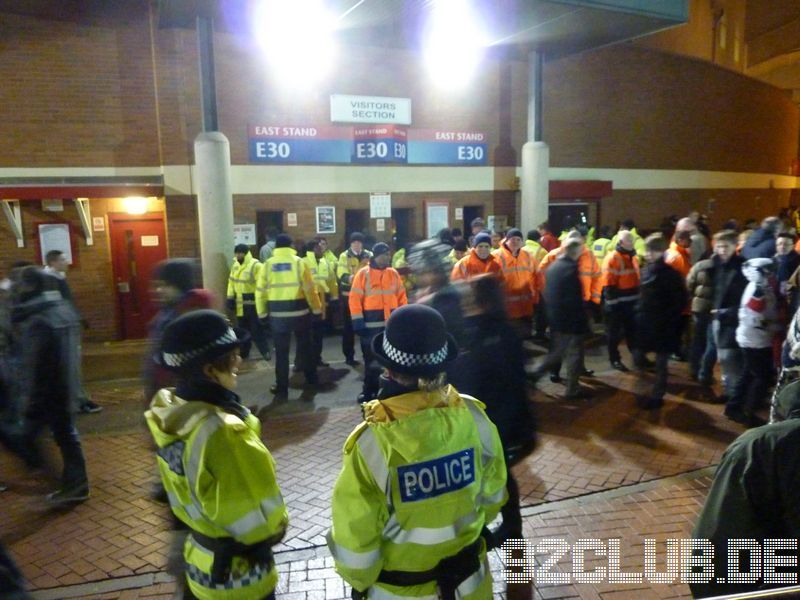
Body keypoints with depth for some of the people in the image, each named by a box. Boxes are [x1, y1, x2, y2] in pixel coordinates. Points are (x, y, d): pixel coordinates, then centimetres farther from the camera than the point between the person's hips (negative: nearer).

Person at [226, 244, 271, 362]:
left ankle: (265, 351, 8)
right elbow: (232, 282, 16)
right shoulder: (235, 266, 10)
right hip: (240, 304, 7)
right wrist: (230, 298, 10)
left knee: (257, 329, -2)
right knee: (242, 329, 16)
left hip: (253, 303, -7)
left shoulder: (255, 265, -16)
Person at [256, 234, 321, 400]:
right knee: (304, 346, 16)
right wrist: (317, 310, 3)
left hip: (278, 314, 0)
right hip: (299, 312, 0)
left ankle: (282, 388, 10)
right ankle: (311, 379, 30)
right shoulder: (299, 262, -4)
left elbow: (260, 291, 2)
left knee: (281, 351, 7)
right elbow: (310, 289, -5)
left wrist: (262, 313, 11)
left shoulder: (268, 265, 0)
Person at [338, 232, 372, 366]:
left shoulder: (369, 255, 7)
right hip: (349, 295, -2)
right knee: (348, 327, 4)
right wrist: (349, 278, -34)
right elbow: (341, 274, -12)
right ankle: (349, 355, 14)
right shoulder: (344, 256, -1)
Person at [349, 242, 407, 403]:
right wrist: (357, 321, -12)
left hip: (392, 323, 3)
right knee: (371, 359, 6)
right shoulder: (363, 274, -5)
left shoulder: (394, 273, 7)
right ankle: (369, 390, 18)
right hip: (370, 324, -3)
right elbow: (355, 299, -8)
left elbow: (401, 296, 11)